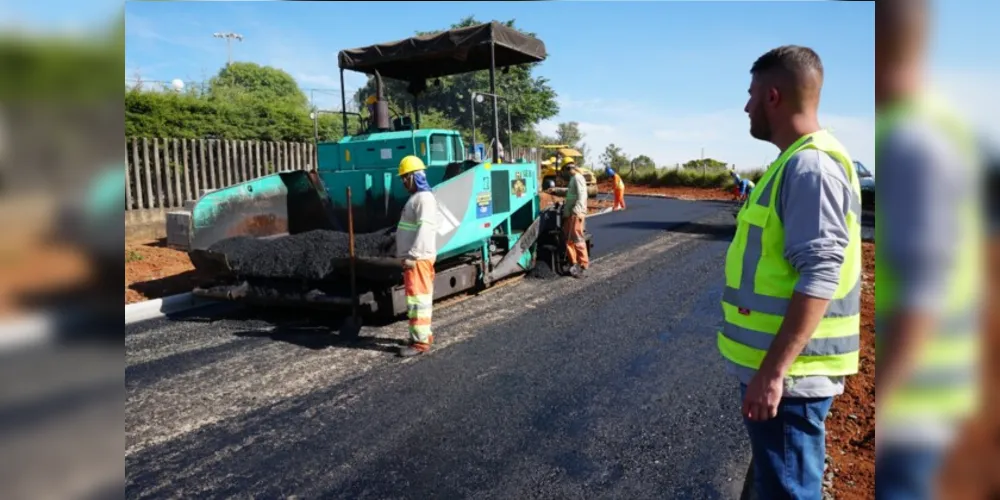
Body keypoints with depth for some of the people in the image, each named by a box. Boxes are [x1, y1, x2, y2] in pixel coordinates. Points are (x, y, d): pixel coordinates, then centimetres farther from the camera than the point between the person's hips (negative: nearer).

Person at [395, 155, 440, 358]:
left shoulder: (425, 198, -15)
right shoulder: (416, 197, 18)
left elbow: (425, 229, -24)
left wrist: (412, 255, -26)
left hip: (418, 258, -10)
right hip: (414, 257, 10)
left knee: (417, 298, -9)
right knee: (421, 297, 15)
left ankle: (420, 341, -5)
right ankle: (424, 334, 24)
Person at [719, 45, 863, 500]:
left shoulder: (811, 166, -18)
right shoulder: (795, 163, 13)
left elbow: (819, 278, -25)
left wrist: (772, 372, -25)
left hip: (787, 373, -10)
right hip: (775, 363, 10)